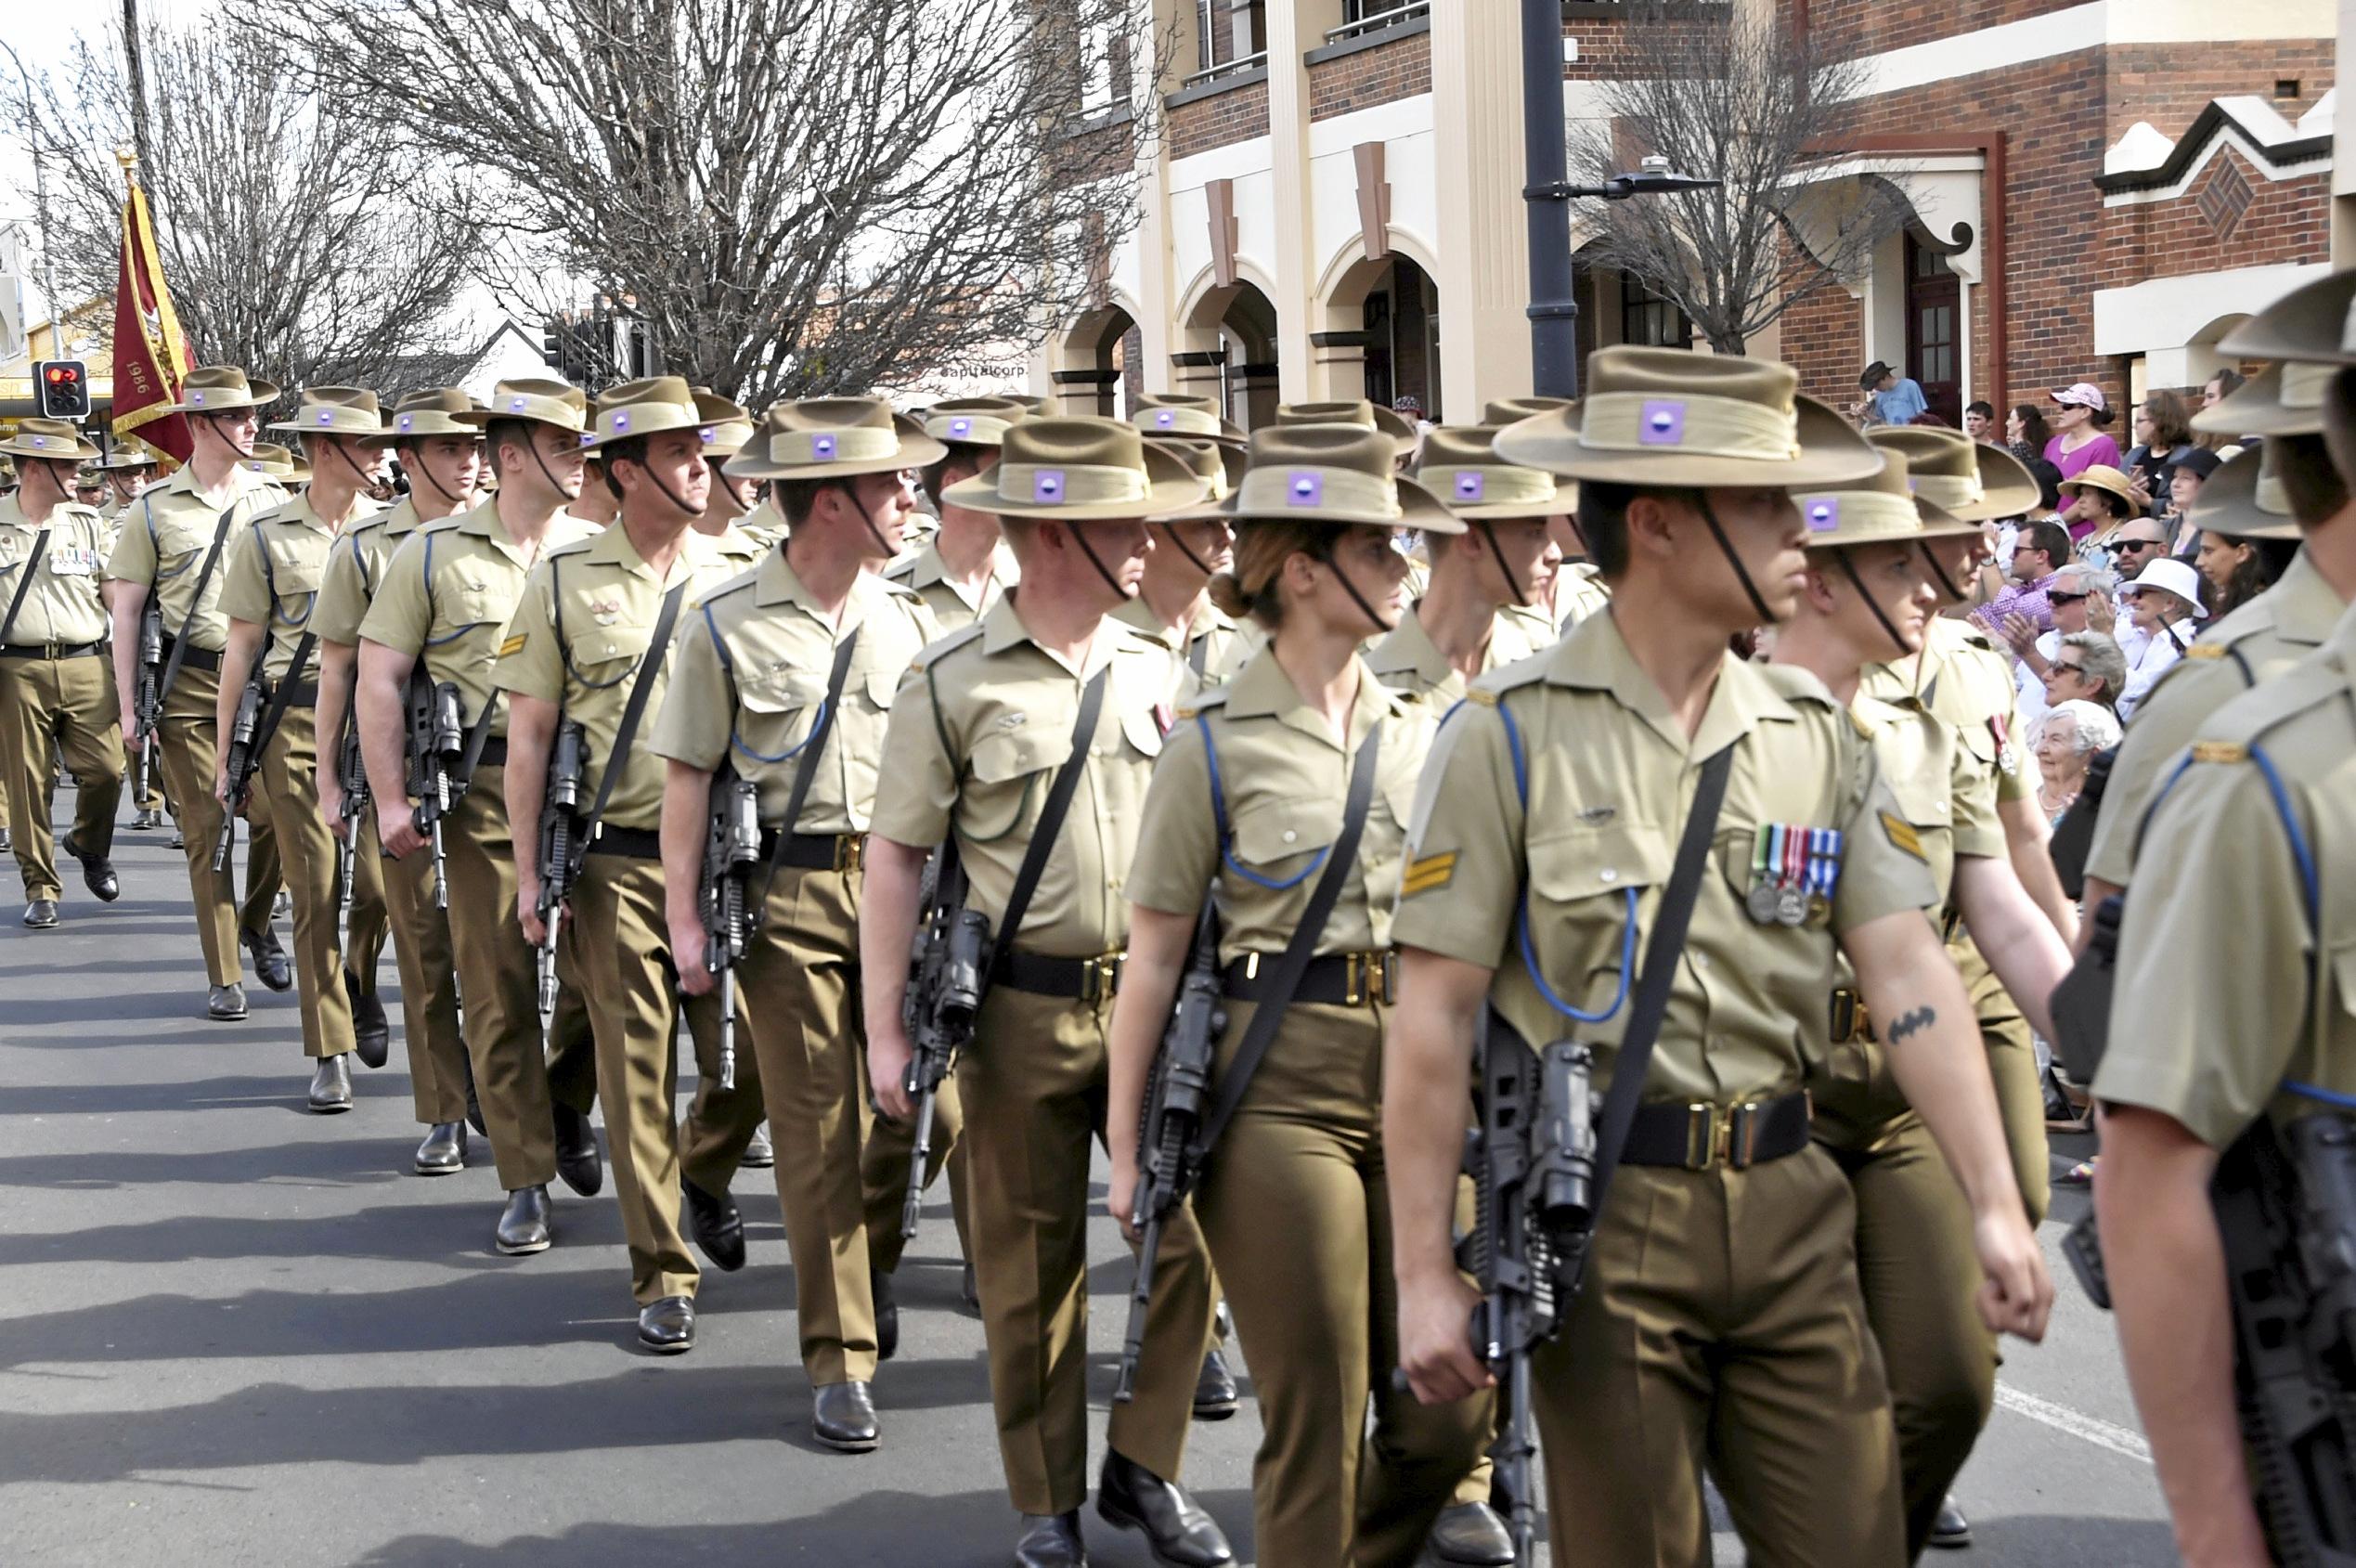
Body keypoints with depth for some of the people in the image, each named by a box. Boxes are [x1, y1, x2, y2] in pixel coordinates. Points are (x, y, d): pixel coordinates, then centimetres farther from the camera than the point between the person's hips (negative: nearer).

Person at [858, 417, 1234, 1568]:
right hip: (1021, 1010, -3)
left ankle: (1143, 1468, 17)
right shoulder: (953, 683, -6)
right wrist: (884, 1031, -8)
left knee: (1194, 1234, -2)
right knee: (1032, 1268, 6)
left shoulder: (1156, 673, 7)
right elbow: (895, 856, -5)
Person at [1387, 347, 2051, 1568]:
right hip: (1601, 1207, -4)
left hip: (1789, 1204, 4)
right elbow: (1433, 1015, -8)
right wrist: (1424, 1273, -10)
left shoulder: (1815, 734, 6)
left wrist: (1995, 1204, -6)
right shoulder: (1511, 733, -7)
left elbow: (1906, 971, 3)